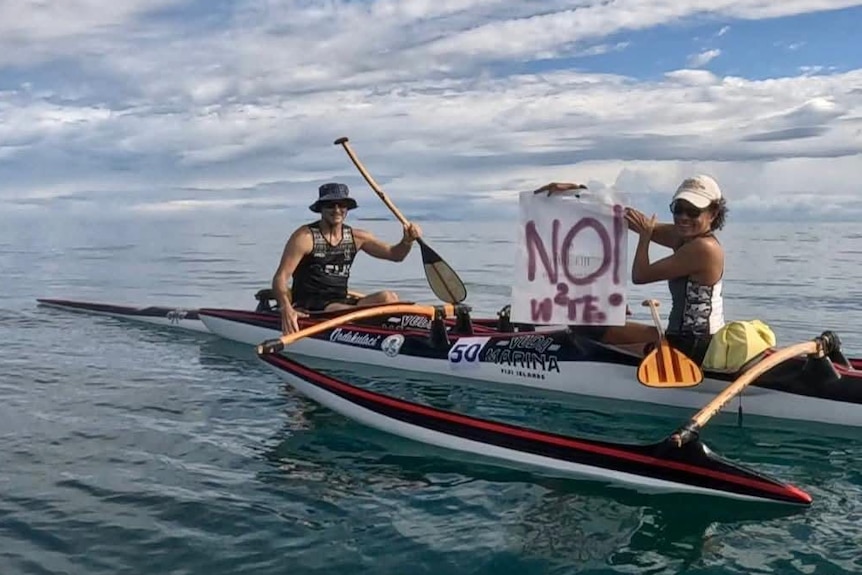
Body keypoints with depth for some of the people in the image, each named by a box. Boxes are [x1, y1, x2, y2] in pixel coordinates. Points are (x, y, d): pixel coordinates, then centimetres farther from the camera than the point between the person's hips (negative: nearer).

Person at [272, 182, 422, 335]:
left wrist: (407, 241, -12)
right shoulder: (305, 237, -6)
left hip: (341, 302, 6)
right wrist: (286, 309, -30)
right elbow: (280, 277, -11)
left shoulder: (356, 237, 10)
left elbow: (394, 254, 11)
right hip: (309, 307, -5)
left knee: (389, 297, -21)